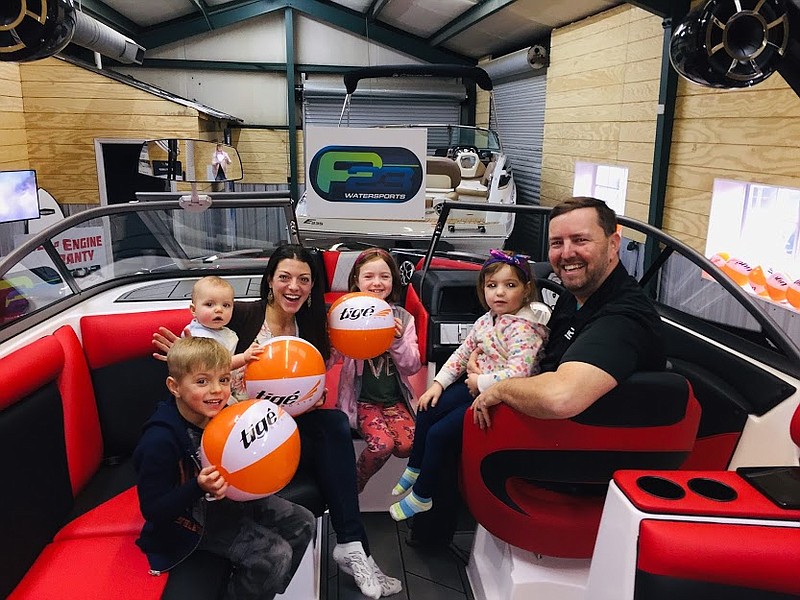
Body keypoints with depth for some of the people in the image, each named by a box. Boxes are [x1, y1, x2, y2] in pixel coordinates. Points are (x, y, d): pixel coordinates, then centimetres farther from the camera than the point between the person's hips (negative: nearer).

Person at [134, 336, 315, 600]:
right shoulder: (160, 440, -28)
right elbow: (153, 510, -24)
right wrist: (199, 488, -38)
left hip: (230, 499, 8)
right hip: (193, 520, -7)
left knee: (302, 522, 9)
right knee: (275, 555, -18)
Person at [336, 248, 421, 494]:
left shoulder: (403, 317, 5)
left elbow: (413, 367, 2)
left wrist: (398, 340, -16)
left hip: (395, 398, 3)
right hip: (361, 398, -3)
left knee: (407, 444, -19)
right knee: (382, 444, -24)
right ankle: (355, 484, 5)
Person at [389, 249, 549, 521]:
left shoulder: (524, 328, -24)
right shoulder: (487, 320, 3)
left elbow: (518, 374, -35)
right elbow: (463, 351, 11)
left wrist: (480, 382, -23)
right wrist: (439, 382, 6)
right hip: (477, 386, 9)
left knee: (438, 434, -9)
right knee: (428, 410, 8)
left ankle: (421, 497, 13)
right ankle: (415, 469, 31)